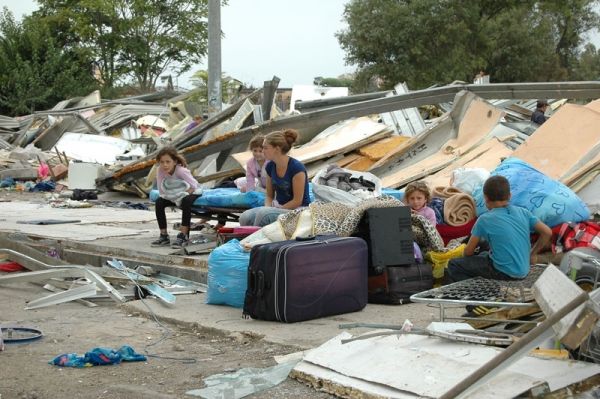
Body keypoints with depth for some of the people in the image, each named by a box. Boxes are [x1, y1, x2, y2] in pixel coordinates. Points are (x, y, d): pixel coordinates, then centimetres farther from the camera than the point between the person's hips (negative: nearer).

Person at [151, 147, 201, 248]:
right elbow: (161, 191, -11)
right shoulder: (160, 171, -18)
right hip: (173, 195, 5)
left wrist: (183, 196, -28)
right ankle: (164, 236, -9)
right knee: (159, 202, -17)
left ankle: (184, 236, -33)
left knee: (186, 201, -37)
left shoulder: (180, 170, -31)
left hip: (191, 193, -5)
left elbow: (194, 185, -30)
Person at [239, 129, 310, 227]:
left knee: (263, 214, -33)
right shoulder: (270, 166, 4)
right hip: (279, 208, 6)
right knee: (245, 217, -21)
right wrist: (268, 208, -7)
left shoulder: (296, 168, -17)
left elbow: (297, 201, -15)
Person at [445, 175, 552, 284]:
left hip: (503, 273, -6)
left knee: (454, 265, 5)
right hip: (523, 271, 6)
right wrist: (532, 254, 12)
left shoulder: (485, 220, -10)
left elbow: (468, 252, -5)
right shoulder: (523, 212, 0)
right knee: (483, 255, 32)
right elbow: (547, 232, 0)